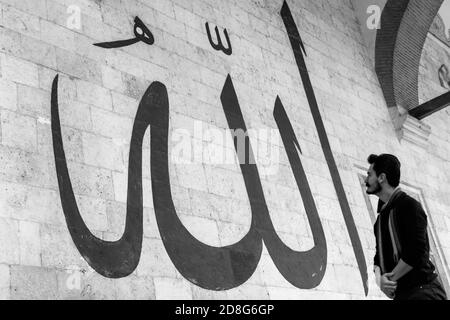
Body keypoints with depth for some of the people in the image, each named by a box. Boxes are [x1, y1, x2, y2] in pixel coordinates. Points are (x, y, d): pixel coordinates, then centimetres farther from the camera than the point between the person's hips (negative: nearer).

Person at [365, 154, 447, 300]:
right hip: (400, 293, 8)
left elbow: (415, 253, -19)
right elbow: (379, 255, 13)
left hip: (423, 292, -8)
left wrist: (389, 278, -12)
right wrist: (379, 278, -7)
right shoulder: (381, 215, 15)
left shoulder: (409, 205, -10)